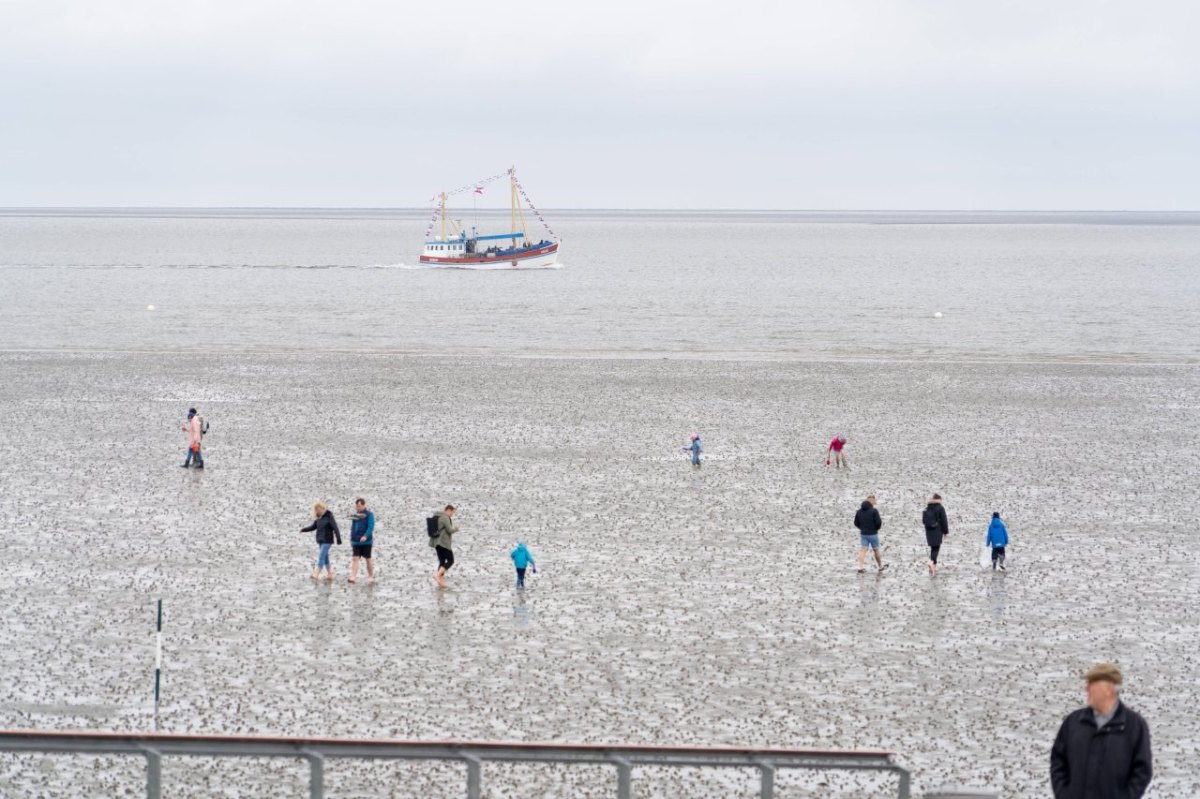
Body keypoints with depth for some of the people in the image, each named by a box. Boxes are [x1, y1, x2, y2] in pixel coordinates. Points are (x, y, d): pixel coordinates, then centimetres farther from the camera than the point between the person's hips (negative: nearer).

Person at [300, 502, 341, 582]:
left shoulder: (329, 516, -11)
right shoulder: (319, 518, 10)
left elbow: (335, 528, -13)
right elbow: (313, 527, 16)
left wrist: (338, 539, -16)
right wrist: (303, 529, 1)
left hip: (327, 541, -8)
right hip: (320, 541, 8)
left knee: (321, 557, -14)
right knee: (325, 558, 9)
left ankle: (316, 574, -18)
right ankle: (330, 576, 15)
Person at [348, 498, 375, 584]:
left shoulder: (369, 515, -7)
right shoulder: (355, 515, 10)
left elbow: (371, 527, -17)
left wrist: (366, 536, -31)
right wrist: (351, 539, 18)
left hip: (366, 541, -5)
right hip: (356, 541, 5)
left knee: (368, 559, 6)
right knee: (355, 558, -6)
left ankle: (371, 576, 20)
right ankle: (353, 577, -13)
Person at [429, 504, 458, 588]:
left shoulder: (437, 517, 16)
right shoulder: (445, 518, -14)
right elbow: (450, 530, -19)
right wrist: (456, 528, 2)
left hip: (436, 542, 9)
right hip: (444, 542, -9)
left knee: (442, 561, 10)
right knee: (450, 561, -5)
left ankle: (441, 581, 4)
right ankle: (437, 574, -21)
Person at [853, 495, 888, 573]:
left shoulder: (859, 511, 4)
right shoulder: (874, 511, -13)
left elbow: (856, 523, 9)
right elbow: (878, 522, -17)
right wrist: (877, 528, 4)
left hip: (863, 534, 4)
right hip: (873, 534, -4)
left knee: (863, 550, -1)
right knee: (876, 550, 12)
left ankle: (860, 567, -16)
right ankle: (880, 566, 26)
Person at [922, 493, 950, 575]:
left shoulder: (927, 508, 5)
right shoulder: (940, 508, -9)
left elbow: (923, 520, 9)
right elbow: (944, 521, -9)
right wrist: (946, 532, -2)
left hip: (929, 531, 5)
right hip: (937, 531, -5)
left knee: (933, 547, 15)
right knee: (936, 547, -5)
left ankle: (934, 565, 17)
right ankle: (932, 561, -28)